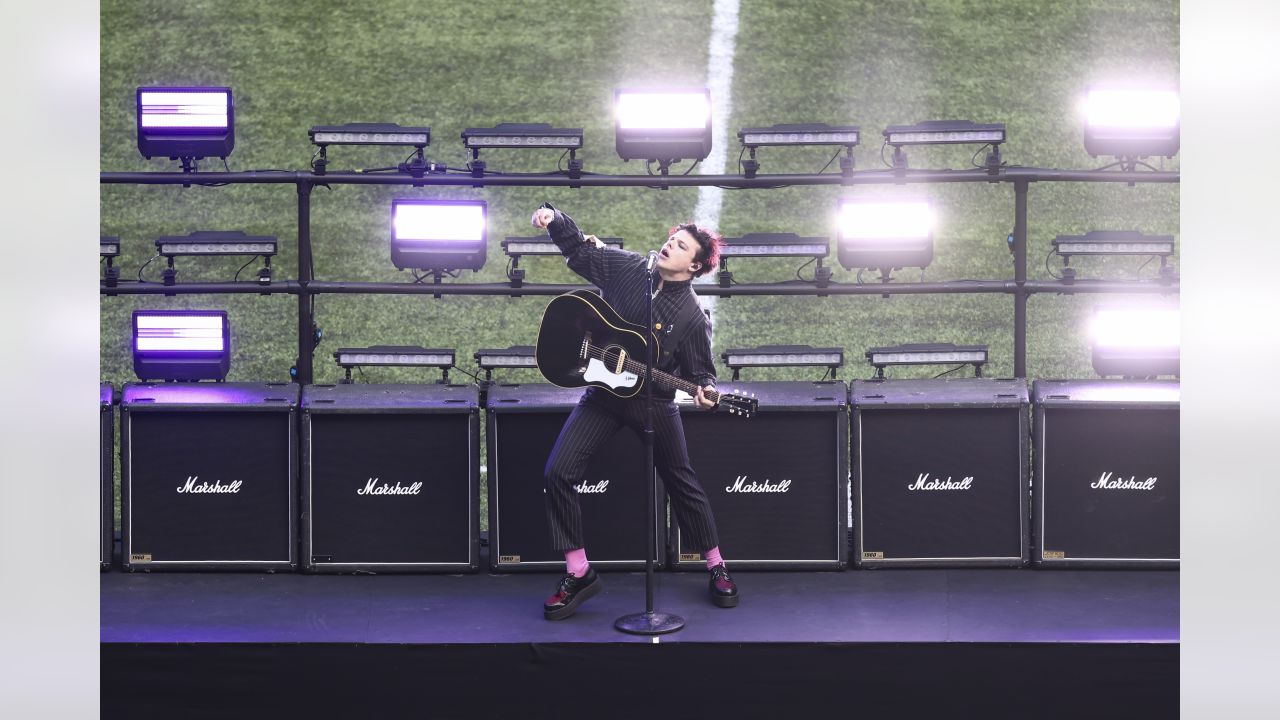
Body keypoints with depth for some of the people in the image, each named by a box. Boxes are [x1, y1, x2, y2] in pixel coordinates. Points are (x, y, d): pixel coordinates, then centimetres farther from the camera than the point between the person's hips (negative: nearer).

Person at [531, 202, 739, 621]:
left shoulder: (692, 316, -13)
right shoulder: (625, 268, -6)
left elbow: (699, 371, -6)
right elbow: (578, 248, 4)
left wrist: (704, 391, -29)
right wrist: (554, 218, -14)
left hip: (654, 402, -2)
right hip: (604, 394, 3)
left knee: (681, 483, 8)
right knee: (558, 472, -9)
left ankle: (717, 569, 28)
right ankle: (578, 574, 2)